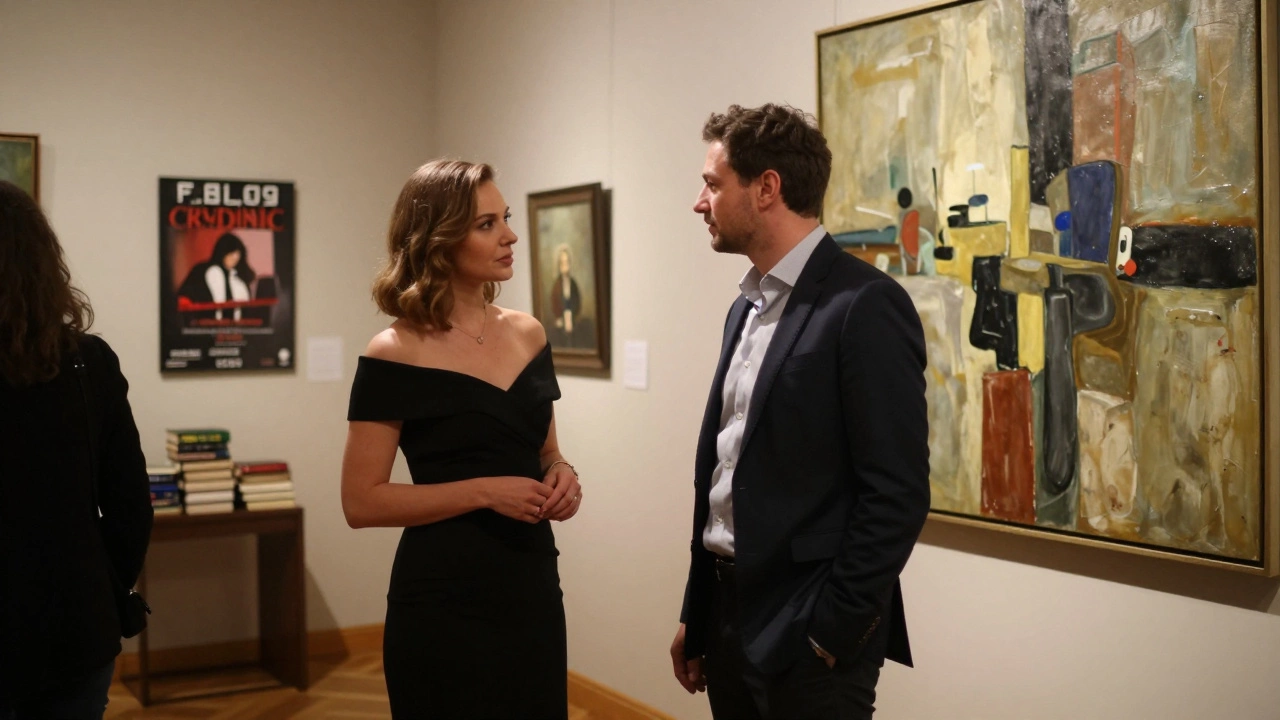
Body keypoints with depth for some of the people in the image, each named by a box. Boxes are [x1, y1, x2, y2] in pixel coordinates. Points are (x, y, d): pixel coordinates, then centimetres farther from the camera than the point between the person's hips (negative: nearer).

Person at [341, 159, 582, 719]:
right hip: (445, 601, -5)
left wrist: (561, 474, -4)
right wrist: (484, 491, -19)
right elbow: (362, 501, -12)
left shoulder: (528, 335, 5)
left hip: (533, 586, 6)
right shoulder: (396, 355, -11)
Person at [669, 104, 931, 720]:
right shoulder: (747, 305, 10)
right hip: (727, 611, 8)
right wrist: (695, 613, 14)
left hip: (806, 632, -8)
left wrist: (829, 633, -16)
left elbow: (897, 496, -18)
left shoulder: (866, 306, -15)